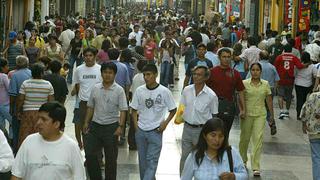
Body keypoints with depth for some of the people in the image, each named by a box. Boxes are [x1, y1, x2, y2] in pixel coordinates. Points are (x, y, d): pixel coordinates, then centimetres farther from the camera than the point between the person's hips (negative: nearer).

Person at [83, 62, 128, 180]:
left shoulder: (119, 90, -7)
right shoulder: (95, 89, 5)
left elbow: (123, 110, -10)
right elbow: (90, 107, 11)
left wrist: (120, 126, -18)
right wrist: (86, 122, 7)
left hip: (111, 126, -4)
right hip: (95, 125, 4)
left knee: (111, 157, 6)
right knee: (89, 154, 3)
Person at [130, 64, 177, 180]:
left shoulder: (164, 91, -9)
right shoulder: (139, 91, -2)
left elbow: (173, 110, 2)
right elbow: (134, 110, 8)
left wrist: (165, 122, -9)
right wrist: (136, 126, -1)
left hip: (155, 131, -3)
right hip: (141, 131, 3)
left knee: (152, 162, -6)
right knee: (142, 161, 12)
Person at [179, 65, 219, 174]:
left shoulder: (211, 95, -11)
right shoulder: (186, 90, -1)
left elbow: (214, 115, -3)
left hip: (202, 129, -3)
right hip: (187, 128, 4)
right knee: (184, 158, 12)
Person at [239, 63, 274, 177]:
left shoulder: (265, 84, 3)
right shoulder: (244, 83, -2)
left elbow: (269, 100, 8)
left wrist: (272, 114, 9)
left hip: (260, 115, 0)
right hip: (247, 114, 0)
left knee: (258, 139, -9)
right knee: (244, 138, 12)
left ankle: (256, 167, -8)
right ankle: (243, 160, 38)